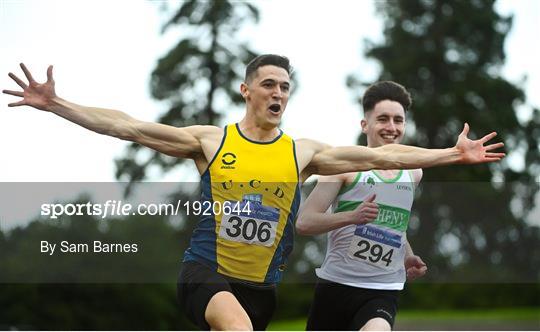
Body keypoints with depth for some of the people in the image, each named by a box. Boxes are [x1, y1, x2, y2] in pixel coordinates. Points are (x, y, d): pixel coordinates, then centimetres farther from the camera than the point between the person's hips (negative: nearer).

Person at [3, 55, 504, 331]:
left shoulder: (303, 153, 4)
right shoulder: (210, 140, -1)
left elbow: (379, 156, 3)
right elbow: (129, 127, -5)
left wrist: (453, 155, -1)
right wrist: (55, 105, -13)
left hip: (260, 284, 4)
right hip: (205, 270, -3)